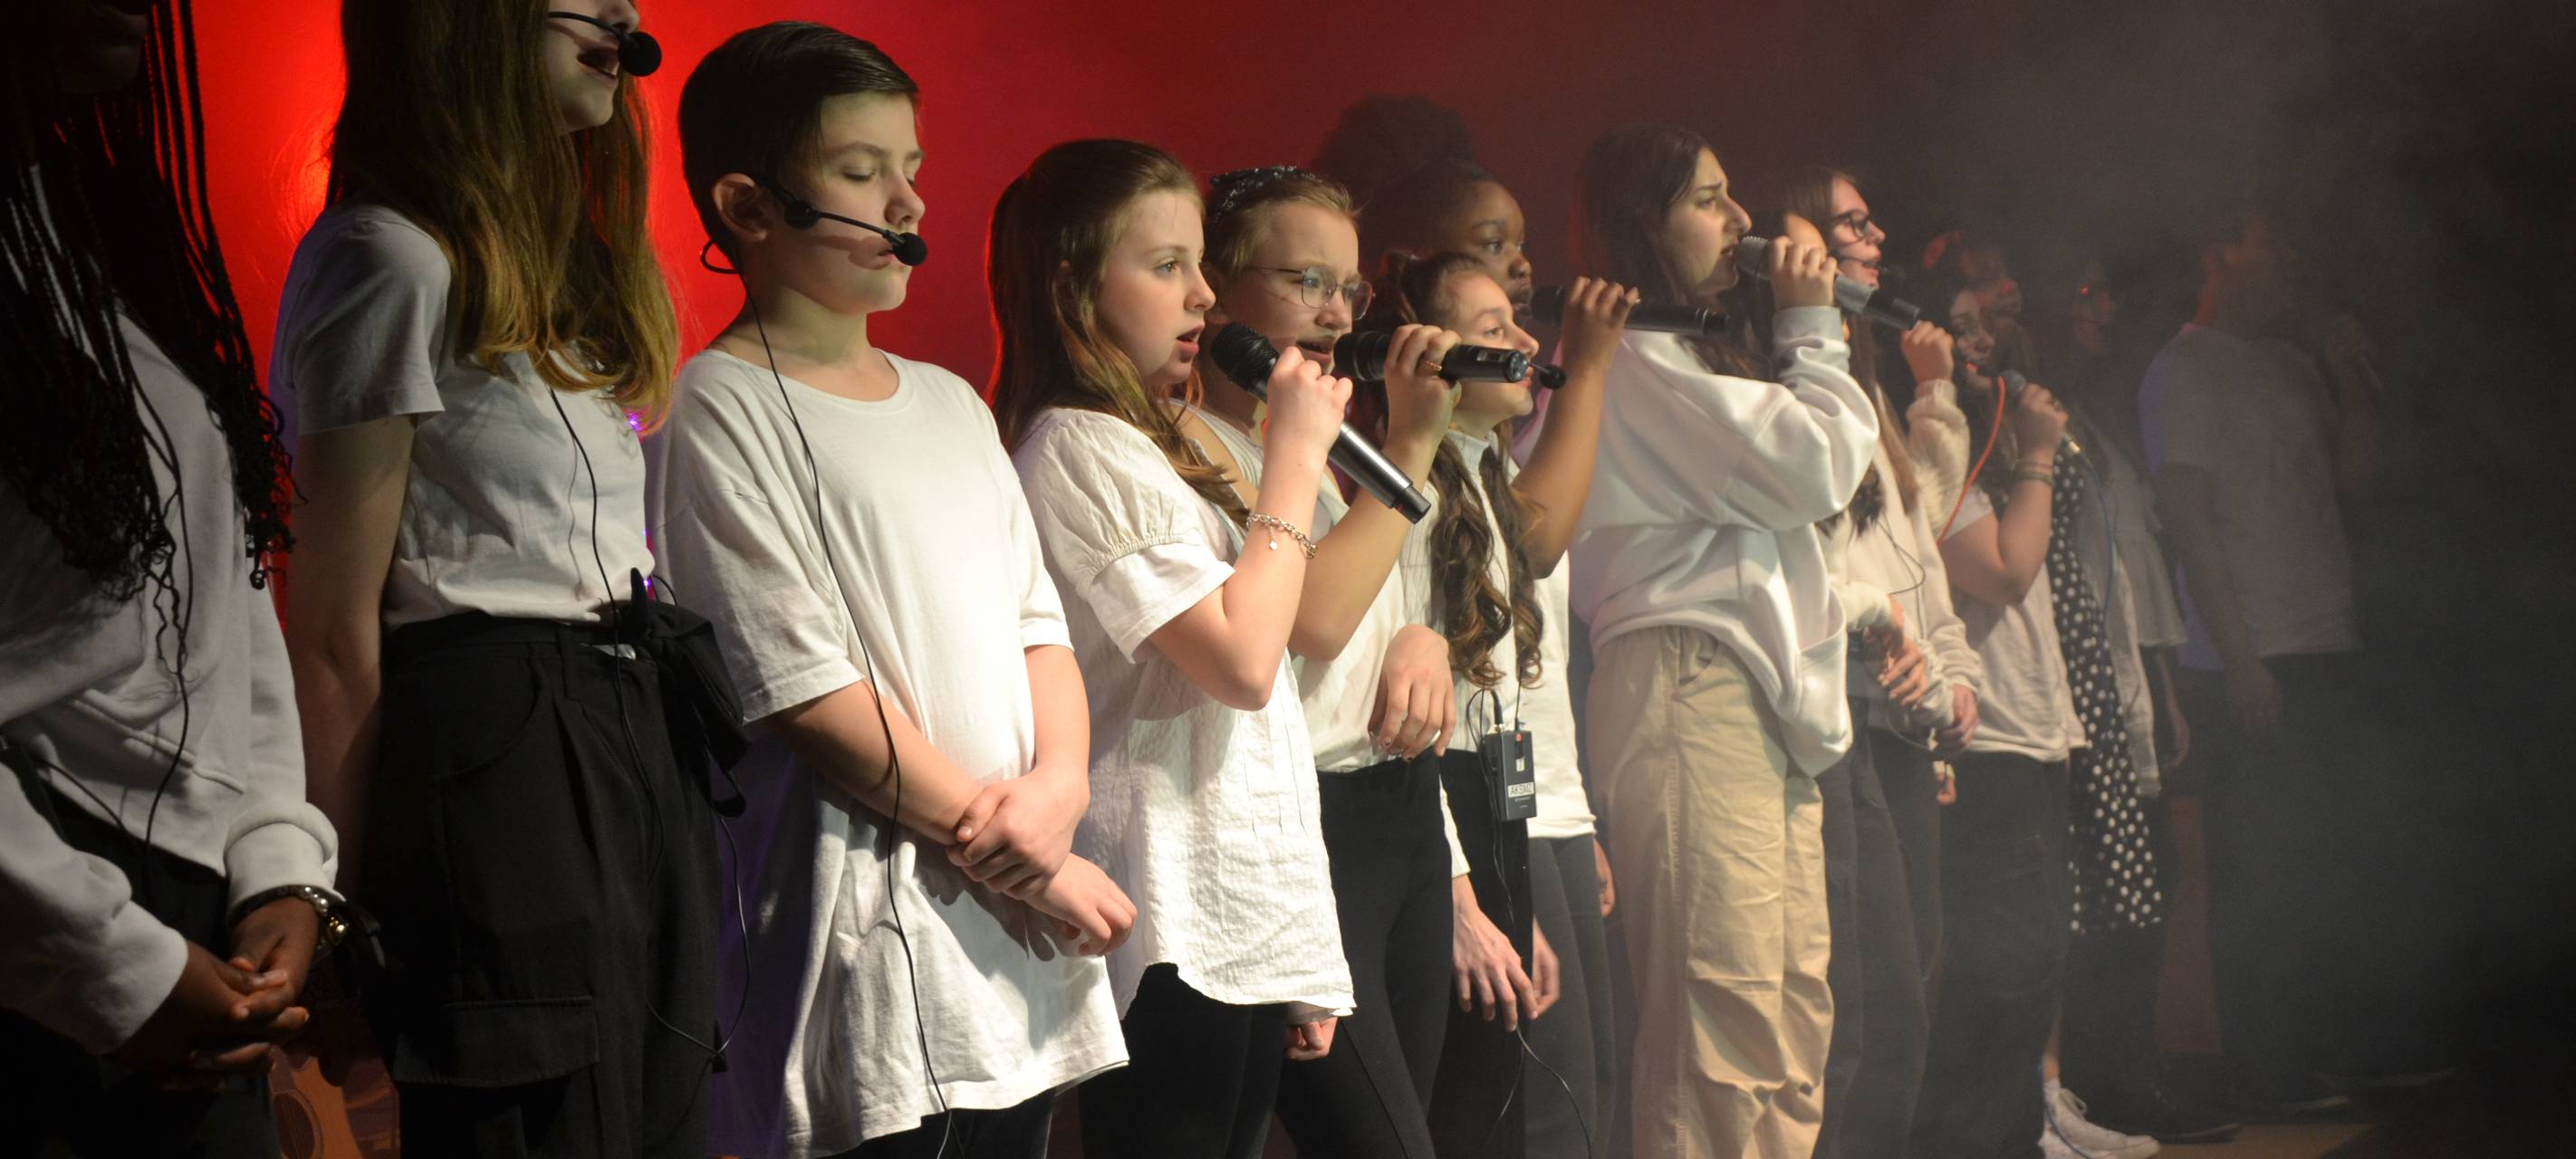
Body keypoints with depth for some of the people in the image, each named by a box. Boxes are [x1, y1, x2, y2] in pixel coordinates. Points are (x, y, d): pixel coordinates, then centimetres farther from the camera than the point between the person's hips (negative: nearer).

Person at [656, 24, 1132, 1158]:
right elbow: (805, 691, -13)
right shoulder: (720, 407, -7)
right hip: (866, 944, -7)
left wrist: (1062, 780, -7)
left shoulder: (951, 405, 16)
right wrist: (1019, 859, -11)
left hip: (1023, 936, 7)